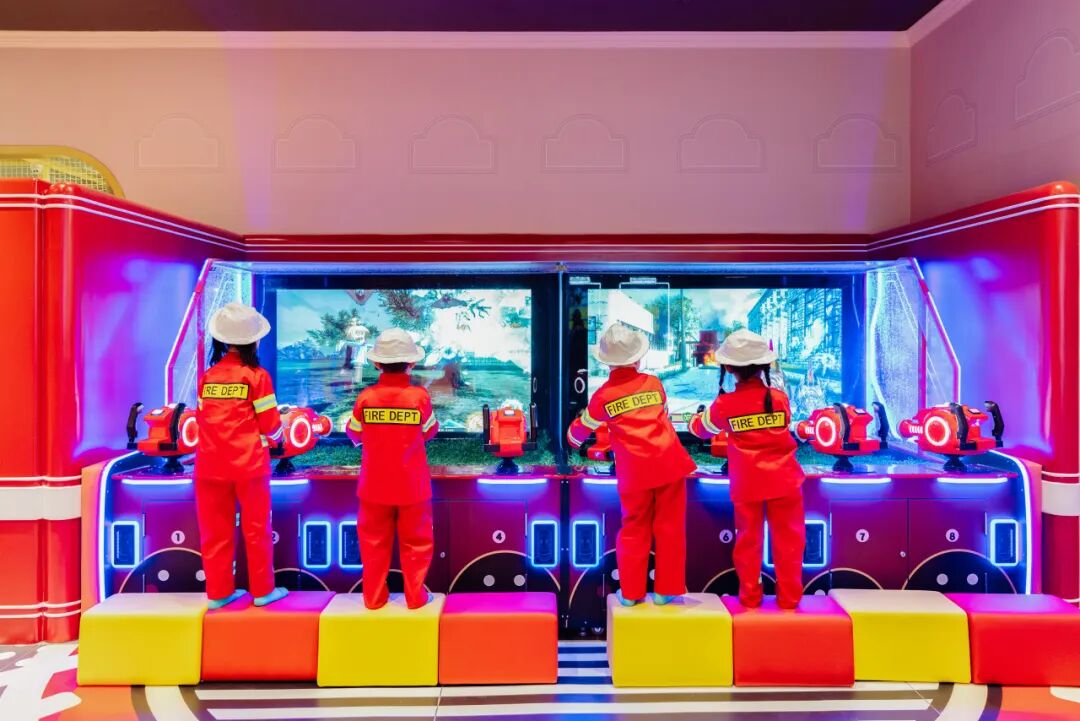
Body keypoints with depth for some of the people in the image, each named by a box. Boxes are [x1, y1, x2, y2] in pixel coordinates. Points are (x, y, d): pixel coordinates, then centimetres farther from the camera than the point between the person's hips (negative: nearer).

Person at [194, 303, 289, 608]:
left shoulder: (207, 376, 3)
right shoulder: (257, 376, -10)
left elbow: (202, 419, 7)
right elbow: (271, 426, -10)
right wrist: (277, 435, 12)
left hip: (211, 465, 4)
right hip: (249, 464, -4)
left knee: (215, 530, 13)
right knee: (256, 529, 9)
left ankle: (218, 592, 22)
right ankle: (263, 590, 18)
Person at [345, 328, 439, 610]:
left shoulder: (366, 397, -11)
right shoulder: (419, 396, -13)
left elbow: (354, 434, 4)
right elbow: (430, 431, 1)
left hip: (375, 486, 2)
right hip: (412, 485, -1)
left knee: (374, 541, 16)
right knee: (416, 541, 13)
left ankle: (374, 596, 24)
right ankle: (415, 595, 20)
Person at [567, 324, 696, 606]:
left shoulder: (603, 395, 0)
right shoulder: (653, 382, 6)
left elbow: (579, 433, 10)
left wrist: (572, 435, 33)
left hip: (634, 471, -1)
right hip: (669, 462, 1)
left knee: (634, 529, 13)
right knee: (670, 527, 11)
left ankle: (631, 592, 20)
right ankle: (665, 590, 18)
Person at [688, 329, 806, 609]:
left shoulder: (725, 404, -9)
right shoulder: (779, 397, -6)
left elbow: (702, 428, 8)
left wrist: (694, 420, 30)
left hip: (747, 485, 0)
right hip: (783, 481, 0)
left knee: (748, 541, 12)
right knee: (788, 540, 11)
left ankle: (750, 596, 20)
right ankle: (789, 597, 18)